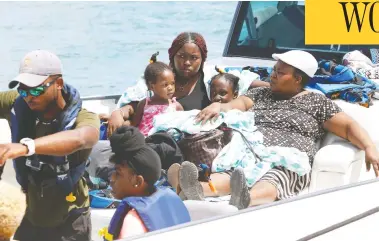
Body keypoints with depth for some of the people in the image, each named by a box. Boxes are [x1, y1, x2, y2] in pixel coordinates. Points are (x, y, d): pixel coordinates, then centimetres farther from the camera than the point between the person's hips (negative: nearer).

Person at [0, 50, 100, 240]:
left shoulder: (82, 118, -24)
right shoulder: (17, 105, -13)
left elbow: (79, 139, -47)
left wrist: (25, 146, -63)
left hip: (68, 223, -3)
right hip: (29, 216, 3)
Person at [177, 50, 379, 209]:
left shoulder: (317, 103, 17)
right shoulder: (261, 94, 28)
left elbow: (348, 126, 8)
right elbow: (240, 103, 10)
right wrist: (219, 106, -14)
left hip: (288, 163, -3)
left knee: (271, 181, -41)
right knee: (233, 175, -36)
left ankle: (246, 201, -76)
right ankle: (199, 190, -69)